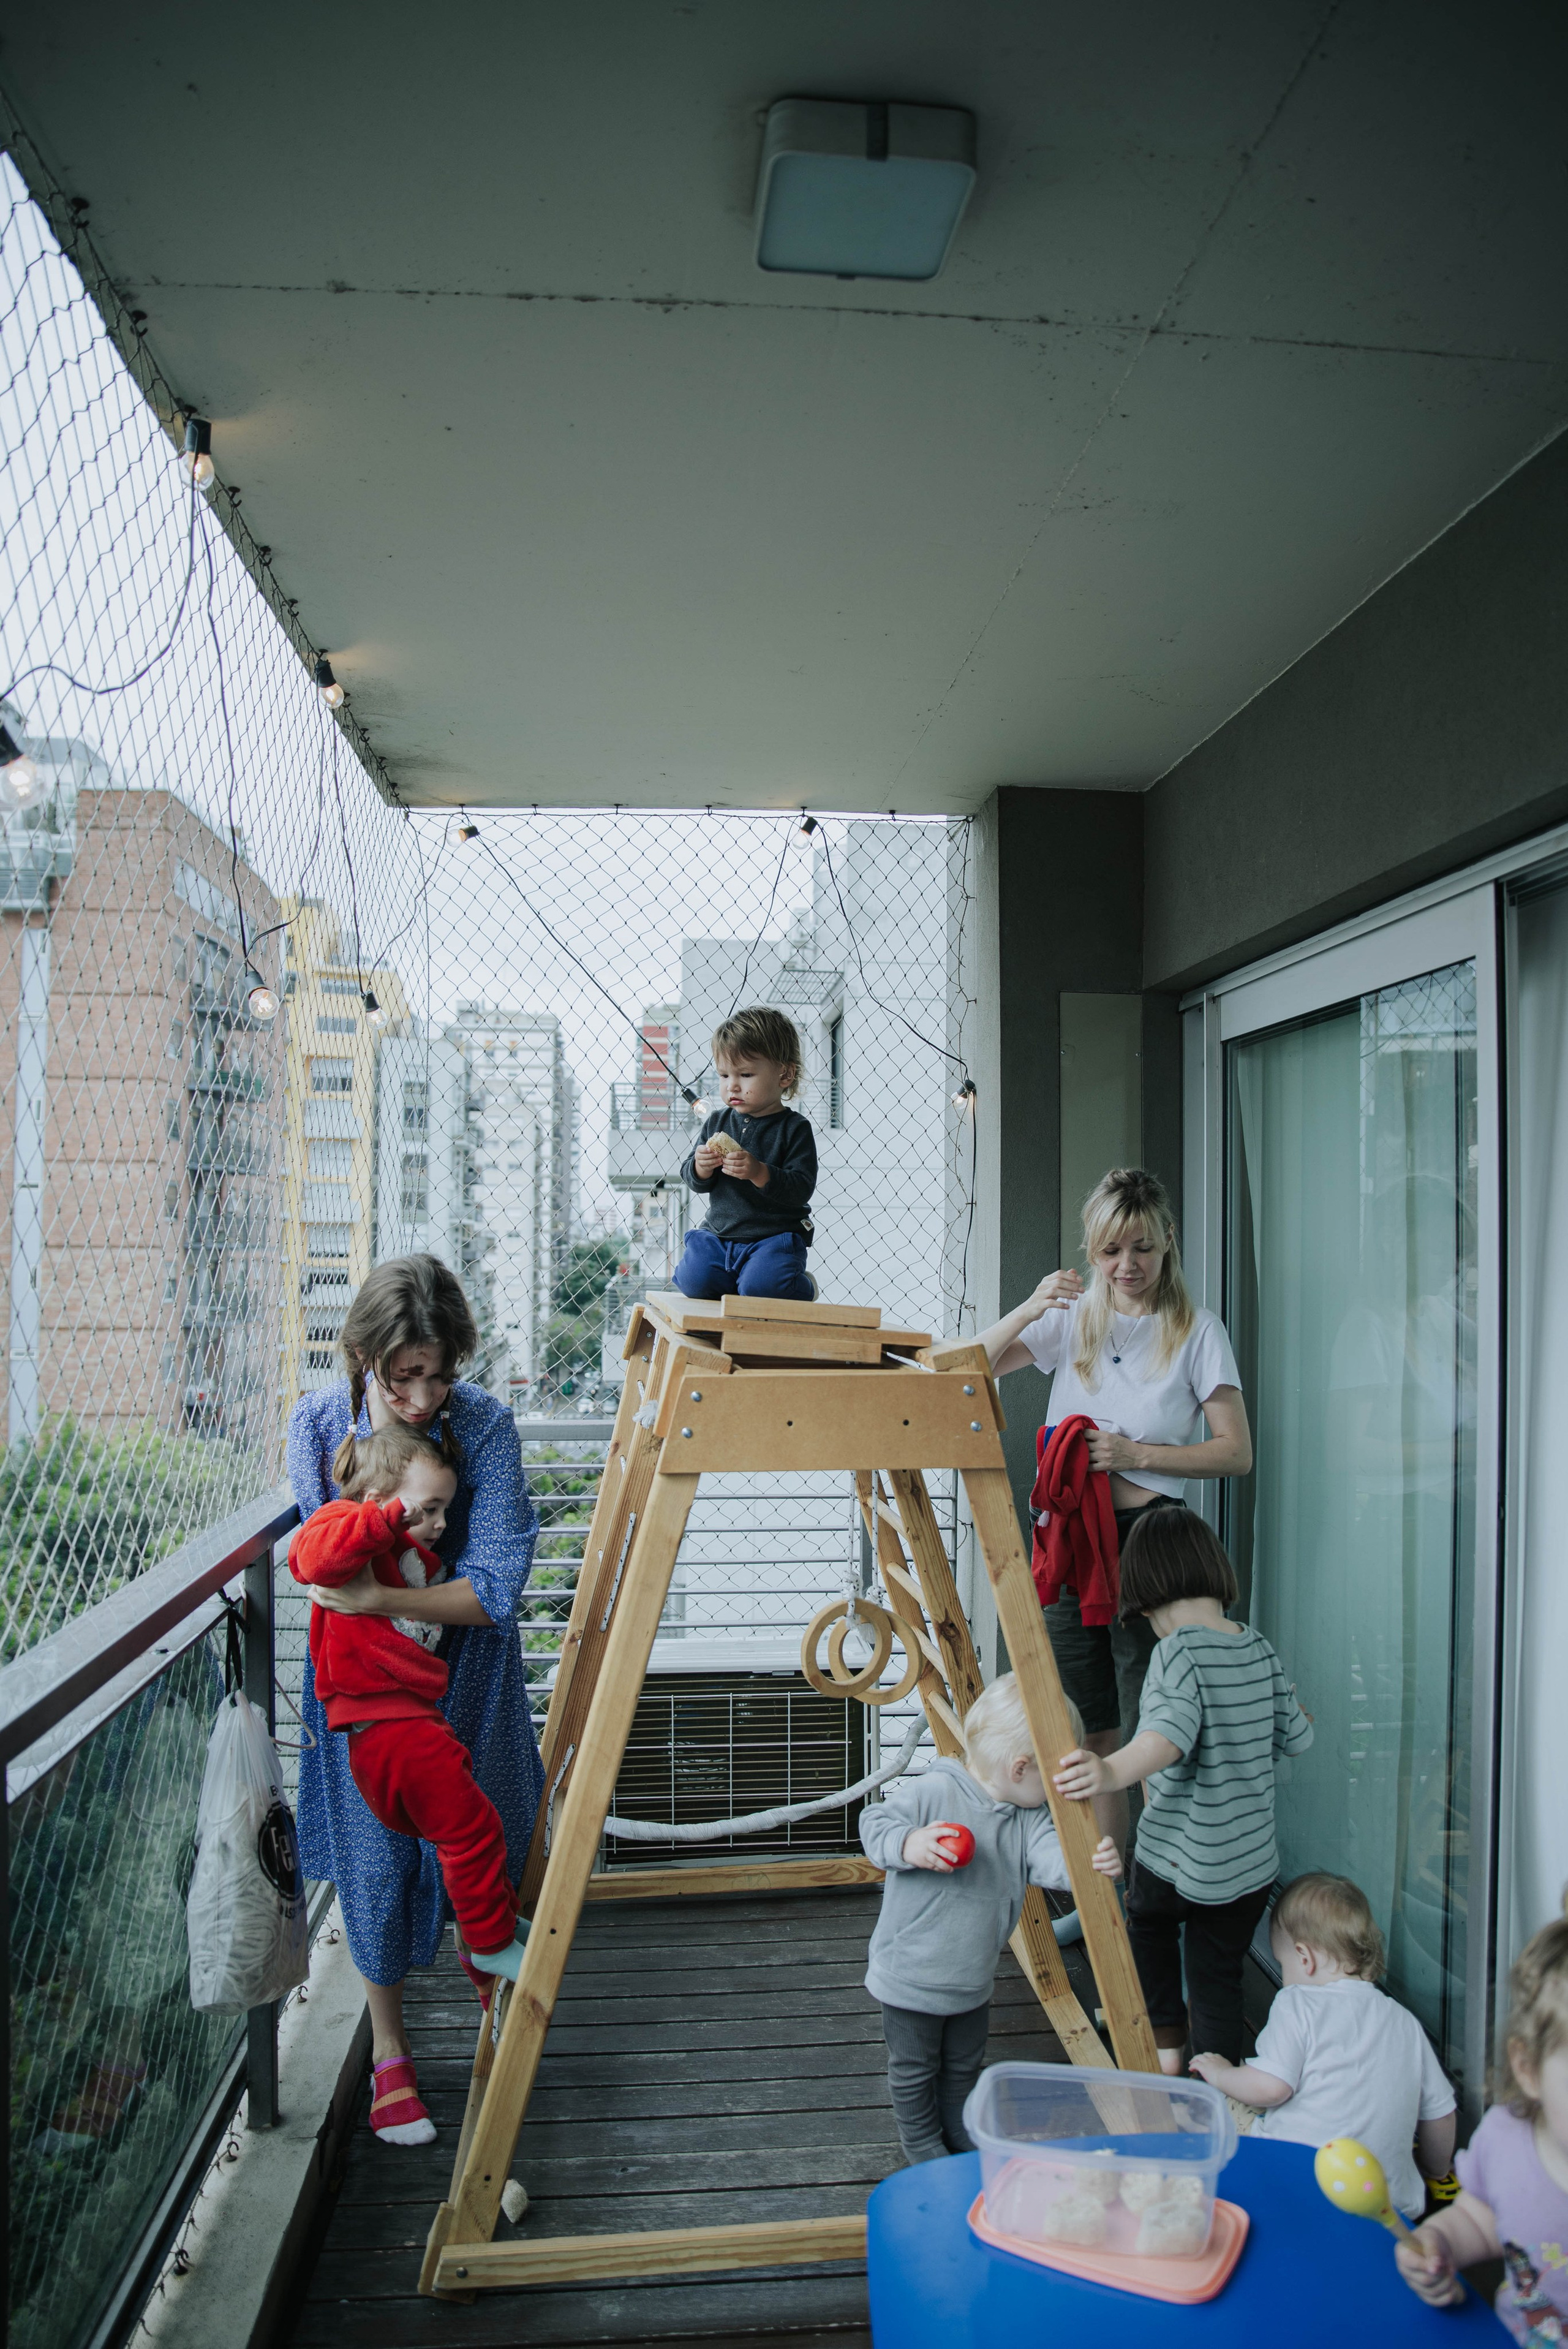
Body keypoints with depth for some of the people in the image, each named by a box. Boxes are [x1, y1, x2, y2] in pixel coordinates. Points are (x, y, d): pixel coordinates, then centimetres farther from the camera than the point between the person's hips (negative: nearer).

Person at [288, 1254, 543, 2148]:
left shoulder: (486, 1424, -23)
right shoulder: (319, 1420, -18)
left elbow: (494, 1590, -24)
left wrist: (381, 1596, -35)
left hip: (465, 1661, 0)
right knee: (378, 1854, 7)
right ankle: (389, 2051, 29)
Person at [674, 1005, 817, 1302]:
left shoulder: (795, 1128, -5)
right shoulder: (717, 1123, 8)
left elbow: (801, 1190, -14)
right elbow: (693, 1182, 10)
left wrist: (759, 1173, -30)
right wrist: (700, 1169, -14)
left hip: (776, 1237, -4)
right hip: (719, 1235, 4)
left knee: (761, 1287, -28)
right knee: (693, 1282, -20)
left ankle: (800, 1286, 7)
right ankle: (736, 1278, 12)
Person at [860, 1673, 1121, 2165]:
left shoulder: (1028, 1819, -5)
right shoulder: (932, 1792, -24)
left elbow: (1053, 1856, -20)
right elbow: (875, 1824, -21)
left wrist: (1090, 1861, -42)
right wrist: (909, 1845, -41)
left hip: (972, 1983, 6)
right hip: (910, 1979, -5)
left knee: (964, 2068, 25)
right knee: (915, 2071, 14)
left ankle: (964, 2138, 47)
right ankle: (925, 2150, 36)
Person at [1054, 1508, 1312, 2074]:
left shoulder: (1178, 1651, -18)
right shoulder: (1260, 1649, 1)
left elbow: (1171, 1735, -36)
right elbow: (1296, 1738, 13)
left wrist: (1112, 1771, -51)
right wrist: (1293, 1708, 35)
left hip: (1175, 1860, -4)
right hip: (1252, 1865, 4)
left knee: (1148, 1921, 27)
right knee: (1217, 1978, 17)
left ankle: (1165, 2045, 27)